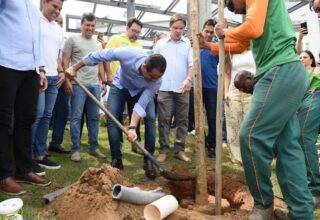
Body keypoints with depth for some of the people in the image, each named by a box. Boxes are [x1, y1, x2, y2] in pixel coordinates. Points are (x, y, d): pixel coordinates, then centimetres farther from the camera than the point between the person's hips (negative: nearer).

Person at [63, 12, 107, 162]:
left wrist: (103, 82, 14)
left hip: (95, 85, 5)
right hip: (78, 84, -5)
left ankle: (93, 148, 19)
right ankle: (75, 150, 6)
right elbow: (65, 61, -2)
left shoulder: (98, 44, 19)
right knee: (76, 117, -3)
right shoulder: (73, 39, 3)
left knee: (94, 117, 8)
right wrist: (67, 81, -10)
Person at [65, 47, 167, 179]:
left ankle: (148, 161, -6)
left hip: (142, 91, 0)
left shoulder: (156, 81, -36)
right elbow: (99, 55, -29)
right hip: (120, 86, 0)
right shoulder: (129, 54, -41)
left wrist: (132, 127, -48)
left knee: (151, 119, -17)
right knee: (112, 119, -12)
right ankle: (116, 159, -2)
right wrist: (74, 68, -21)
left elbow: (141, 105, -35)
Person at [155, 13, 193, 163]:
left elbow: (192, 64, -1)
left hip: (182, 88, 0)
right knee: (164, 120, 1)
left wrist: (189, 79, -18)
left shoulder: (189, 44, 6)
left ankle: (179, 149, 14)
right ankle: (163, 150, 9)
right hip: (164, 88, 0)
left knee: (182, 120, 5)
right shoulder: (161, 44, 9)